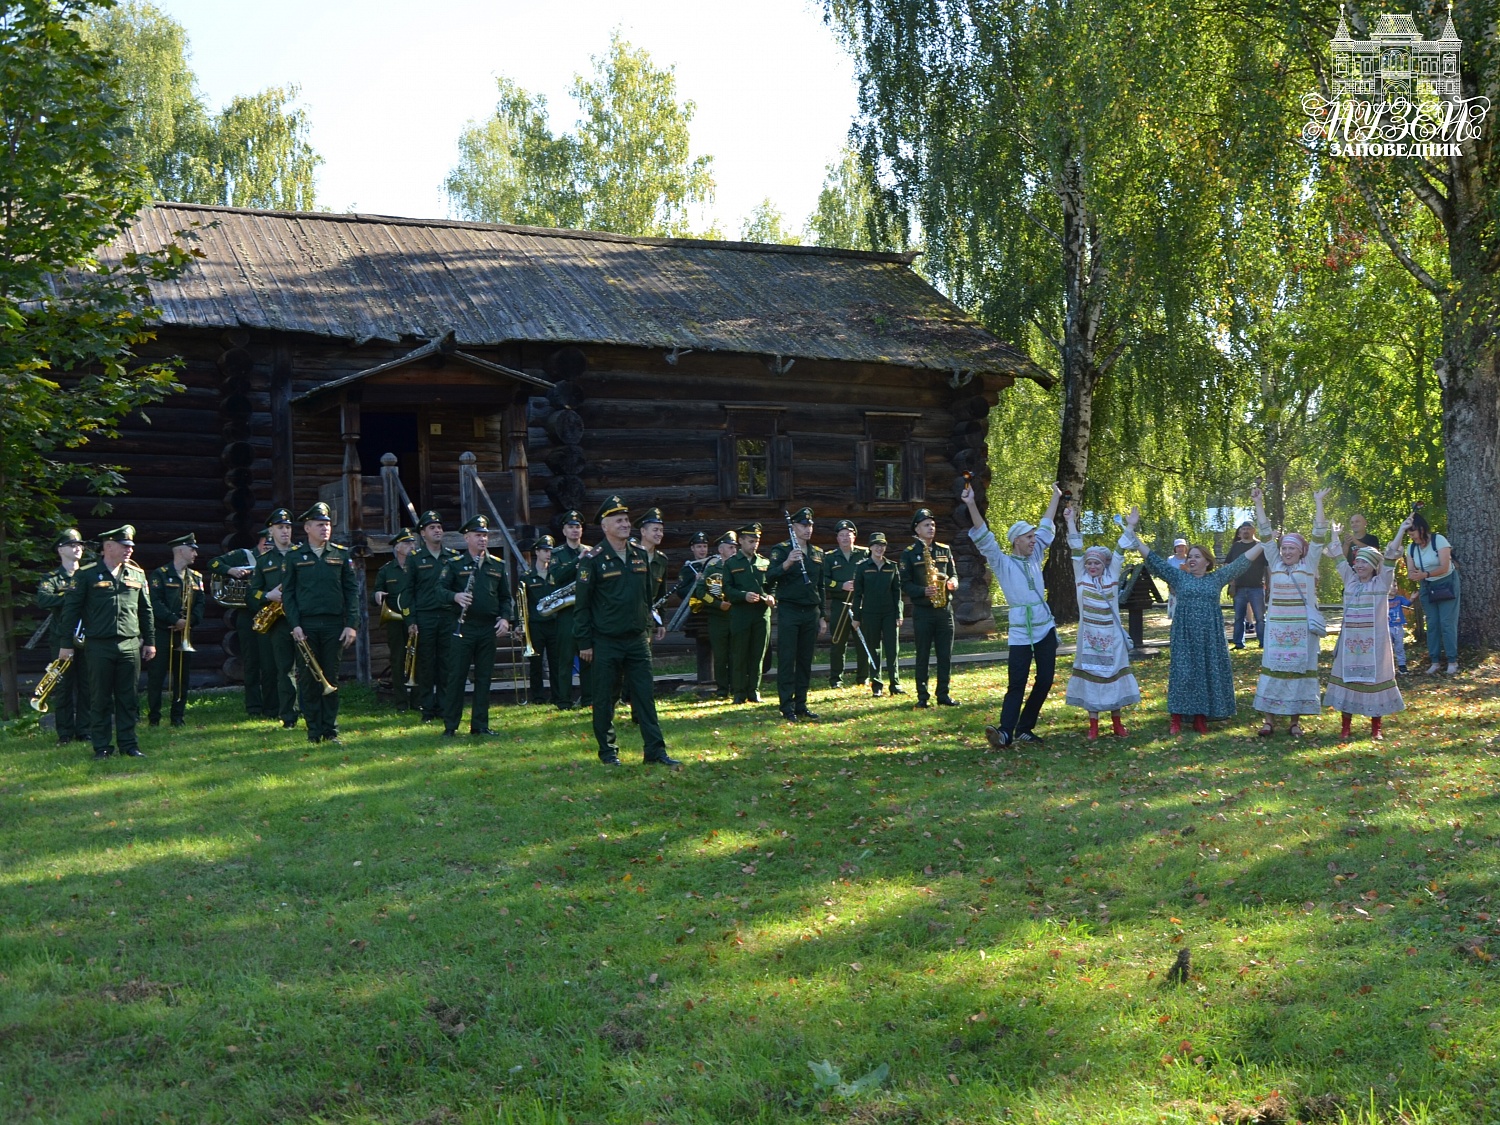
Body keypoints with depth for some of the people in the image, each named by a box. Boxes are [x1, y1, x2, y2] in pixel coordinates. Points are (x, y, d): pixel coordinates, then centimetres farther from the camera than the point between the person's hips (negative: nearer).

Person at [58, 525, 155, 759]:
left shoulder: (137, 575, 10)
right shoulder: (86, 575, -2)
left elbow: (146, 610, 16)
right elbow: (70, 609, 0)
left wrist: (149, 641, 14)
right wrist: (66, 644, -2)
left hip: (130, 645, 3)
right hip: (99, 647, -3)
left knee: (128, 698, 7)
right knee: (100, 699, 3)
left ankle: (128, 744, 15)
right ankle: (102, 746, 11)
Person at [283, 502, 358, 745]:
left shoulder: (342, 555, 7)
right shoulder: (295, 557, 5)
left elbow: (352, 590, 5)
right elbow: (289, 593, 4)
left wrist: (351, 624, -3)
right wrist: (295, 625, -6)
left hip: (334, 624, 1)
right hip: (306, 625, 0)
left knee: (331, 678, 4)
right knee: (308, 679, 2)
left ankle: (330, 730, 10)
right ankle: (314, 731, 9)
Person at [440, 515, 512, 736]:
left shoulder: (498, 565, 12)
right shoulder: (454, 564, 3)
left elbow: (505, 597, 15)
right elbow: (440, 588, -4)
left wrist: (505, 618, 0)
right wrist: (455, 596, -24)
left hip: (489, 628, 3)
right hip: (463, 627, -3)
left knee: (484, 677, 7)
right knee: (456, 676, -1)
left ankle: (480, 725, 14)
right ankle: (450, 725, 5)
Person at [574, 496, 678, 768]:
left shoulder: (640, 557, 8)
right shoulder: (593, 561, -8)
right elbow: (582, 605, -6)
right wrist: (584, 643, -8)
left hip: (637, 640, 4)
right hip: (605, 643, -4)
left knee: (646, 694, 1)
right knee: (604, 699, 5)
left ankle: (655, 750, 3)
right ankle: (608, 751, 17)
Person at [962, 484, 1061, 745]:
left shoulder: (1034, 557, 13)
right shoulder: (1002, 563, -2)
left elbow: (1046, 528, 23)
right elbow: (983, 538, -14)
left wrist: (1055, 497, 30)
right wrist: (972, 505, -25)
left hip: (1046, 629, 6)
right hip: (1021, 632, -5)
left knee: (1045, 681, 4)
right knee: (1016, 684, -12)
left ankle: (1024, 728, 12)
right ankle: (1005, 731, -17)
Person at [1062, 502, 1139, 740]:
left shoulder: (1112, 578, 2)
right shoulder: (1081, 578, 1)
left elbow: (1119, 553, -1)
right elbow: (1076, 552, -2)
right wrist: (1071, 523, -5)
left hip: (1111, 638, 0)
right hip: (1089, 638, 0)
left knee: (1113, 677, 7)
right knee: (1090, 677, 3)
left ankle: (1117, 723, 18)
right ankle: (1093, 725, 10)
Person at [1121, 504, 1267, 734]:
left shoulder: (1216, 579, 8)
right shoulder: (1179, 577, 6)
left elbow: (1242, 561, 9)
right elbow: (1152, 558, 3)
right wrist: (1133, 532, -2)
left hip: (1210, 635, 1)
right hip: (1184, 634, -1)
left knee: (1208, 672, 2)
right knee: (1182, 672, -3)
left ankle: (1201, 718, 10)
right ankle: (1177, 719, 2)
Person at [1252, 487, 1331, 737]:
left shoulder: (1309, 564, 4)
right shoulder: (1275, 564, 8)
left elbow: (1319, 536, -2)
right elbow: (1265, 534, 6)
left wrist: (1318, 503, -6)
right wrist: (1259, 504, 2)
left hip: (1303, 627, -1)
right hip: (1276, 626, 1)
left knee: (1300, 668, 2)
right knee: (1273, 669, -1)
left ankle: (1295, 720, 9)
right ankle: (1268, 719, 1)